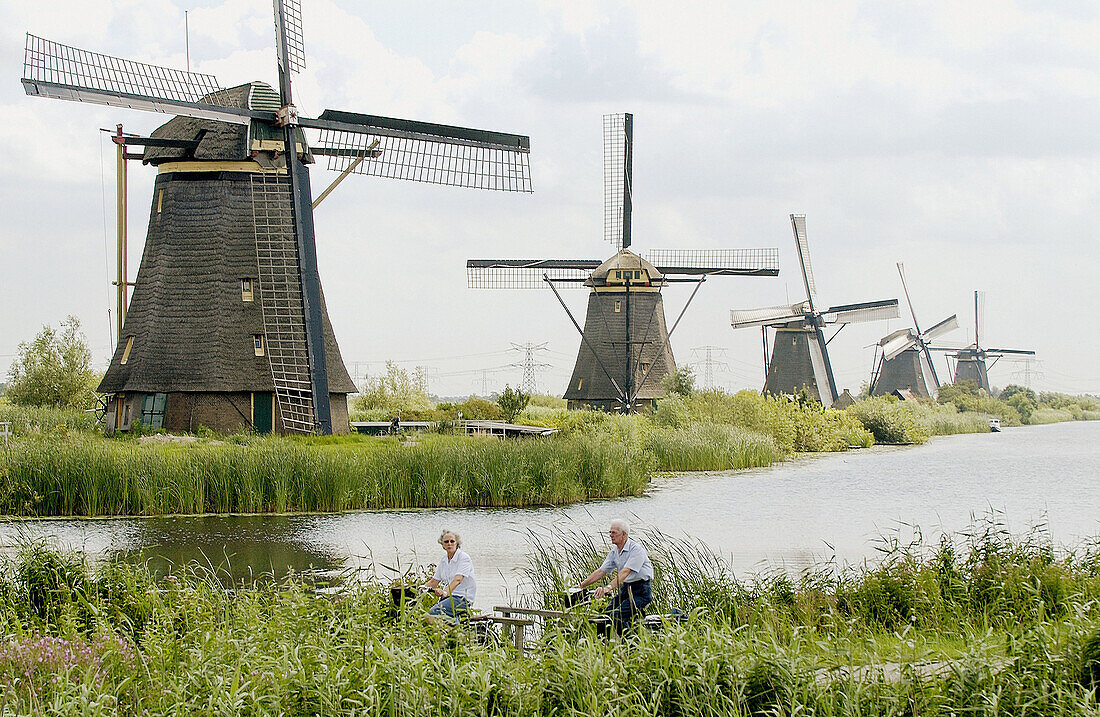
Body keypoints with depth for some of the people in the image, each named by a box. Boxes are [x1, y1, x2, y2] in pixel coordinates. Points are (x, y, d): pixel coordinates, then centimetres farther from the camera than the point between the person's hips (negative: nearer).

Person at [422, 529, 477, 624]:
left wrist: (446, 592, -38)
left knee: (432, 613, -27)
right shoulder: (444, 560, 15)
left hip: (464, 598, -7)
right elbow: (434, 581, 17)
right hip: (448, 596, 7)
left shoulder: (464, 558, -7)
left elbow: (457, 579, -22)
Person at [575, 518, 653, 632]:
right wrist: (581, 585, 1)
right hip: (625, 590, 9)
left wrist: (608, 588, -40)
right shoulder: (614, 552, 9)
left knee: (616, 616, -24)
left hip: (640, 592, -9)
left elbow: (625, 572, -29)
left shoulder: (636, 549, -18)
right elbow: (601, 571, 10)